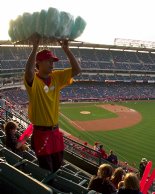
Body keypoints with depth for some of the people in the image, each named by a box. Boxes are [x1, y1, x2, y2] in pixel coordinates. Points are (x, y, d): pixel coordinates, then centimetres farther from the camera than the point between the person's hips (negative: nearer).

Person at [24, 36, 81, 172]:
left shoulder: (56, 77, 3)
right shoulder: (33, 80, -15)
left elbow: (77, 70, -2)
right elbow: (29, 72, -39)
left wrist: (66, 49, -10)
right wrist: (35, 47, -35)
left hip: (55, 130, 6)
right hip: (41, 132, -6)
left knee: (57, 165, 21)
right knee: (47, 169, 6)